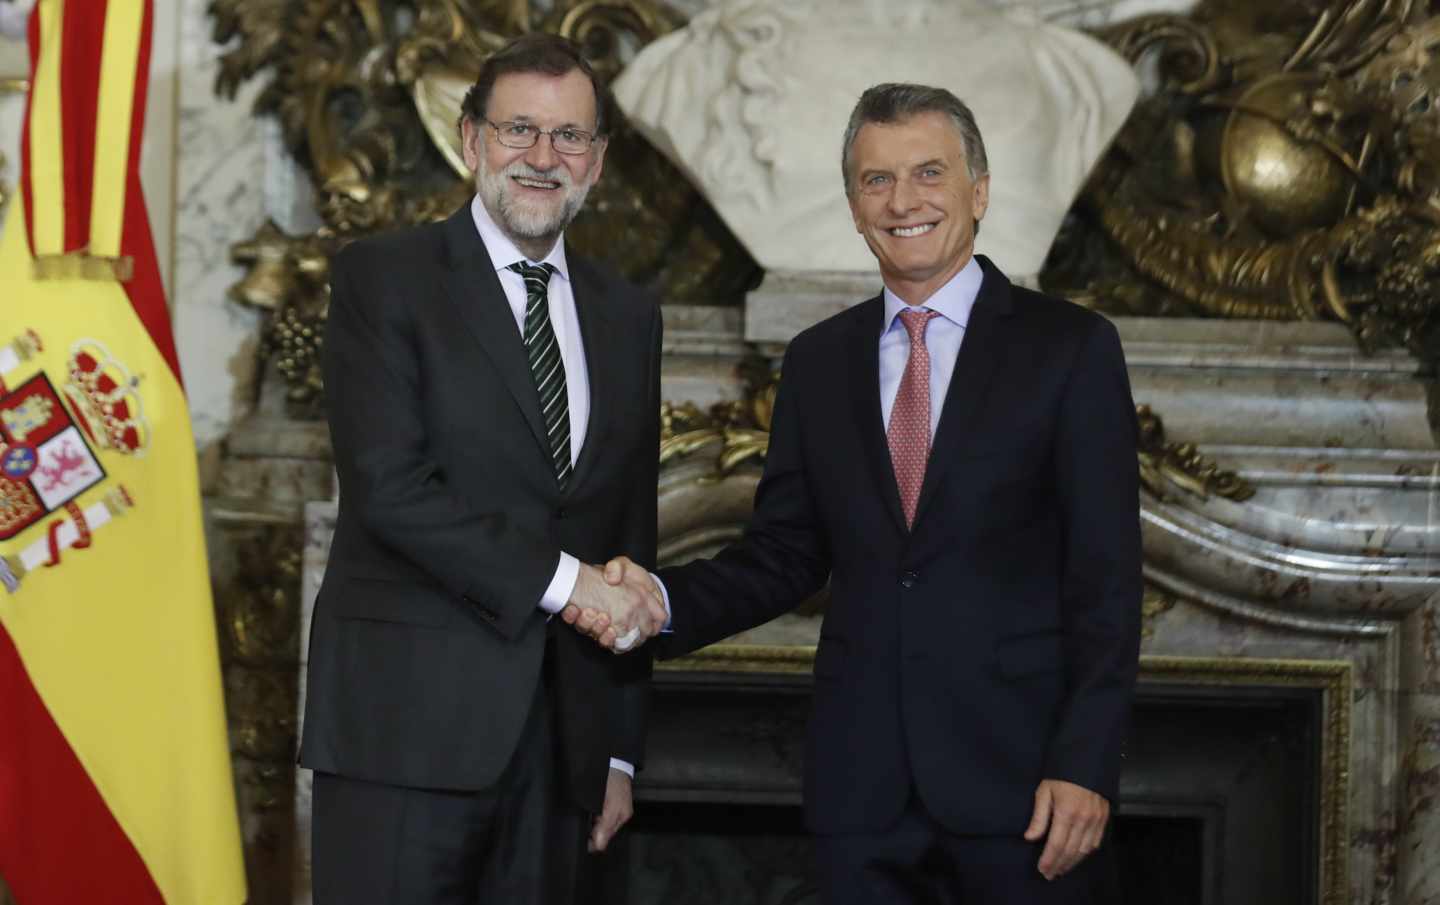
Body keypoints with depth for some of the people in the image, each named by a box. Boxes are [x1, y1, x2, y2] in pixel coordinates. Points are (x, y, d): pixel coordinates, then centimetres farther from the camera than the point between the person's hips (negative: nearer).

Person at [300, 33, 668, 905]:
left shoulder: (628, 316, 16)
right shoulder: (383, 276, 0)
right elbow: (389, 488, -12)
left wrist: (621, 751, 14)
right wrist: (561, 580, -13)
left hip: (561, 737, 5)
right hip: (407, 725, -5)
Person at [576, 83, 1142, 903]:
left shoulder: (1071, 347, 0)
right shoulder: (818, 363, 12)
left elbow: (1104, 578, -5)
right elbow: (785, 555, 13)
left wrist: (1085, 765, -12)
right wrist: (666, 602, -6)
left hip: (1019, 772, -3)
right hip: (863, 782, 3)